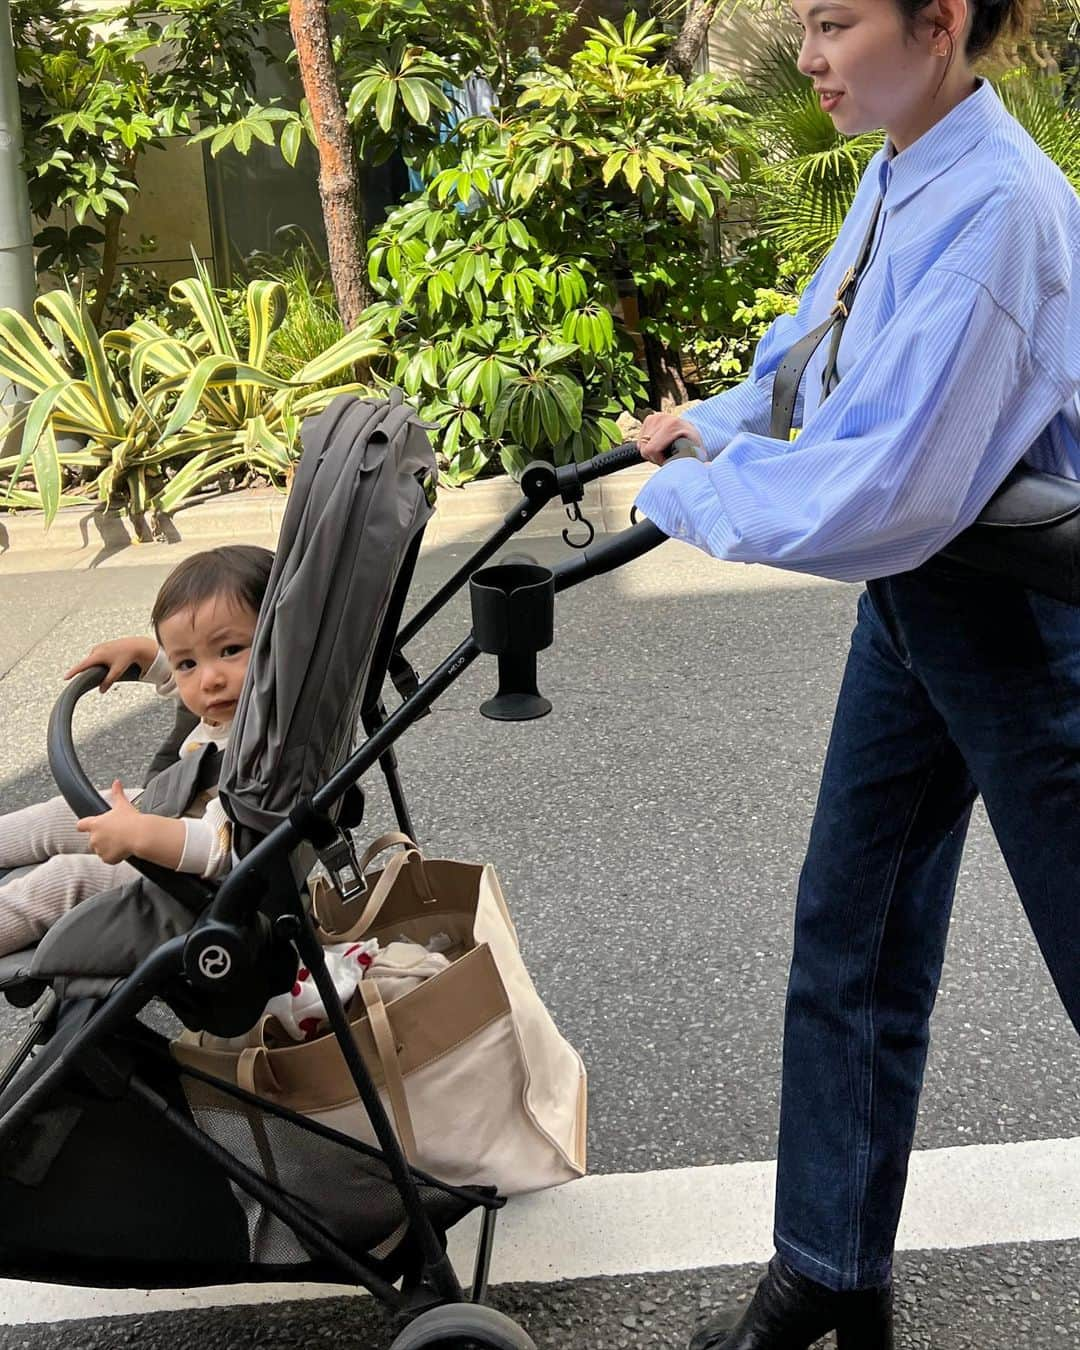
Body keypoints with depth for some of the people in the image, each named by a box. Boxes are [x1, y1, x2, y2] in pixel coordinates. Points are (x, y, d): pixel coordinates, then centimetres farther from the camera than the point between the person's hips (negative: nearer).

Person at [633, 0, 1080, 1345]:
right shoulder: (895, 178, 3)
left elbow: (887, 483, -30)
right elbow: (819, 354, 20)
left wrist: (683, 495, -19)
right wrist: (711, 424, 6)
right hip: (915, 602, 9)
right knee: (850, 935, 11)